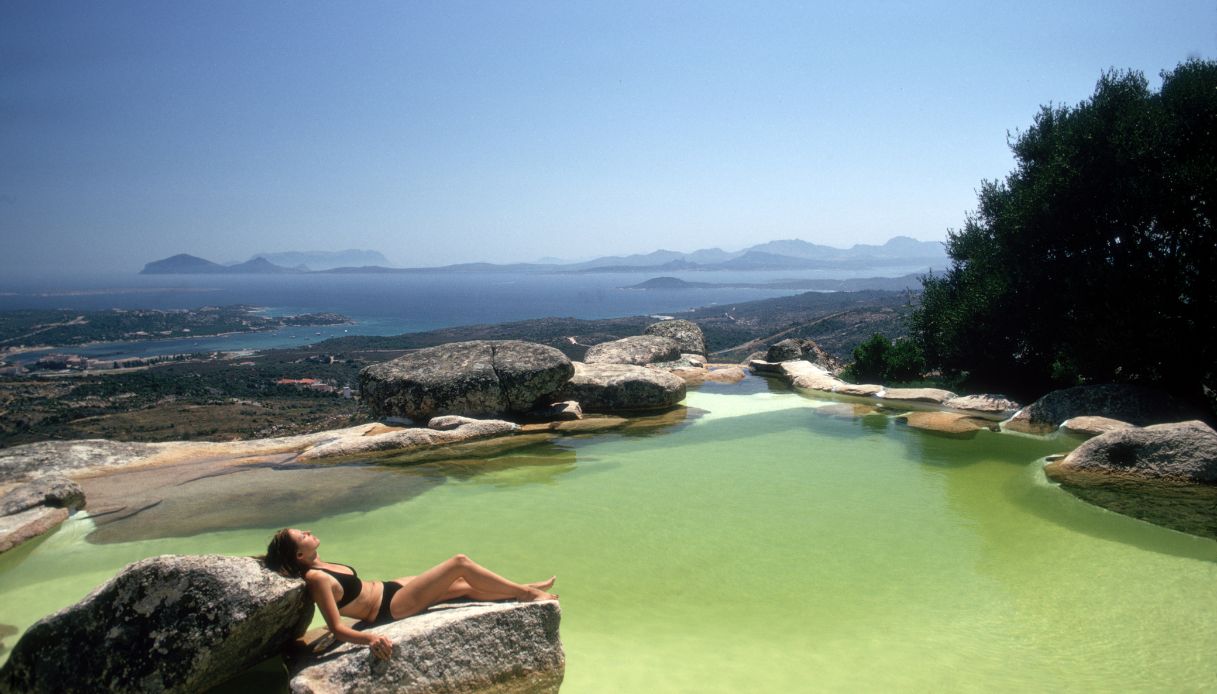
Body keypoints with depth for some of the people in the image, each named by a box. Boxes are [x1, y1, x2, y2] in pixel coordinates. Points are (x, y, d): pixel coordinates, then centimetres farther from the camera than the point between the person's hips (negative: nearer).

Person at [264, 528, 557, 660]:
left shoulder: (319, 566, 1)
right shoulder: (317, 579, -24)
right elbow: (337, 628, -29)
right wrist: (369, 638, -42)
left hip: (389, 588, 9)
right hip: (392, 607, -9)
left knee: (467, 586, 11)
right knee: (460, 562, -10)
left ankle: (524, 591, 25)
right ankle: (524, 591, 3)